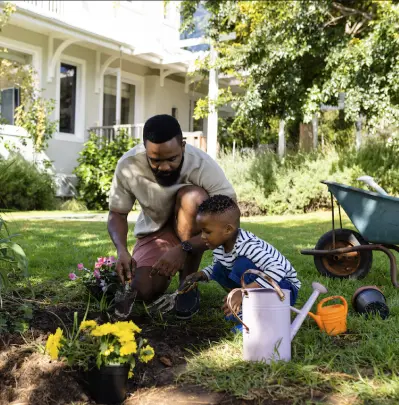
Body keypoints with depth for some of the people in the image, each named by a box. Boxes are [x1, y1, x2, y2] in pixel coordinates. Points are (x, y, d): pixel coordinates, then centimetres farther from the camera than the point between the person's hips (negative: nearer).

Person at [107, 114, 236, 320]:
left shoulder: (203, 166, -31)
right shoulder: (127, 166, -23)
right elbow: (117, 214, -9)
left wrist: (184, 249, -44)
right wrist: (122, 249, -29)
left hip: (194, 233, -2)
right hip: (155, 230, 2)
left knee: (192, 197, -35)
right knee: (144, 291, -22)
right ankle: (170, 267, 16)